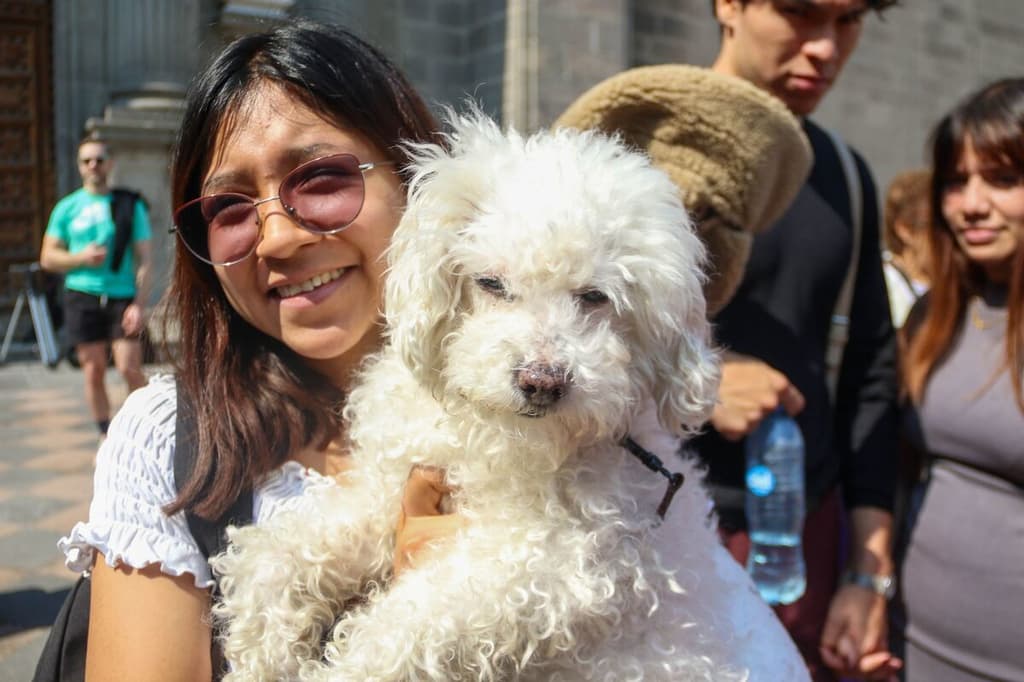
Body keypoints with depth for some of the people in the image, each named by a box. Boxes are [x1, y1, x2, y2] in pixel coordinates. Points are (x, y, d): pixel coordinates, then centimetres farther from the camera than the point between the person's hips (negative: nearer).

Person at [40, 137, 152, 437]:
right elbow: (48, 258, 11)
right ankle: (106, 435, 15)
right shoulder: (67, 207, 10)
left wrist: (140, 304, -9)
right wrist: (80, 258, -9)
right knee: (94, 371, 4)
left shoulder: (130, 206, 5)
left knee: (130, 368, -8)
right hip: (81, 296, 2)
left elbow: (143, 260, 1)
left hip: (123, 296, -2)